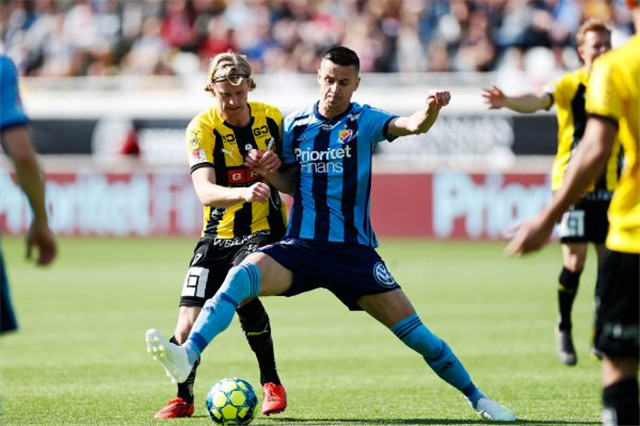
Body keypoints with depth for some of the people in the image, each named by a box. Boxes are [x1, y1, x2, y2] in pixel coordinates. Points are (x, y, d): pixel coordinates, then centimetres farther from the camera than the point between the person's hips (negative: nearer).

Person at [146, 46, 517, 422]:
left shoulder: (364, 122, -2)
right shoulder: (295, 125, 6)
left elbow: (411, 125, -21)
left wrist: (431, 109, -43)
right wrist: (268, 172, -3)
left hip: (354, 250, -1)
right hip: (301, 247, 2)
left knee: (413, 331, -4)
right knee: (241, 277, -27)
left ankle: (476, 398, 14)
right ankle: (187, 356, -41)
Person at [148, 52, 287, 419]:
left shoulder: (271, 118, -2)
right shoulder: (202, 128, -12)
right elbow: (205, 191, -28)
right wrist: (243, 192, -47)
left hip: (263, 230, 0)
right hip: (218, 234, 0)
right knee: (190, 318, -7)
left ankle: (272, 384, -13)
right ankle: (184, 397, 18)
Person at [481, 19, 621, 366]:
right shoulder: (569, 85, -8)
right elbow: (539, 100, -27)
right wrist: (507, 102, -46)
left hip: (609, 187, 4)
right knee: (575, 262, -9)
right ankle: (563, 331, 9)